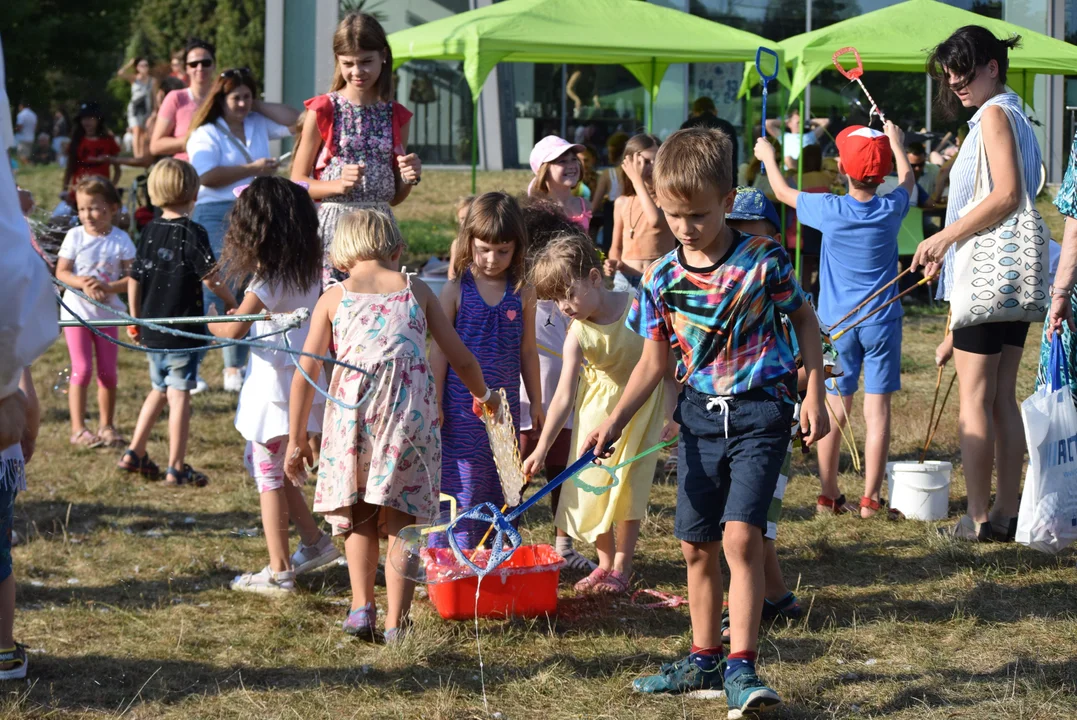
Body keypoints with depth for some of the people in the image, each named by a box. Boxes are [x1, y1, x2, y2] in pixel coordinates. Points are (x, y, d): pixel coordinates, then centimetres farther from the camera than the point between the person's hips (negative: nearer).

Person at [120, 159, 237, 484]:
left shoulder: (149, 232, 5)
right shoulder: (192, 233, -13)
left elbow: (135, 279, 9)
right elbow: (209, 277, -17)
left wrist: (135, 319, 20)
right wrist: (230, 300, 1)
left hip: (151, 330, 6)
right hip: (183, 331, -6)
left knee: (159, 390, 22)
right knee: (179, 395, -2)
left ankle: (134, 454, 24)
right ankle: (176, 467, -1)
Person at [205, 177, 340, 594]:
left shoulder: (268, 281, -19)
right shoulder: (310, 270, 4)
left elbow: (233, 330, -21)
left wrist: (208, 322, -1)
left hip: (274, 391, -8)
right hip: (302, 384, 8)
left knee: (268, 477, 2)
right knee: (267, 466, 23)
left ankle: (279, 573, 6)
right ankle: (314, 541, 26)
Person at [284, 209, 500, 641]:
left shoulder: (333, 298, 11)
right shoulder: (415, 290, 14)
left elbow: (306, 371, 6)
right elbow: (460, 358, 17)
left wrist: (296, 438, 13)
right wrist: (483, 395, 37)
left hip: (353, 410, 0)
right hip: (411, 408, 0)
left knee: (360, 517, 20)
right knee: (401, 520, 10)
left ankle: (361, 605, 10)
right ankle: (396, 621, 8)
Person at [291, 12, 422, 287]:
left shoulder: (397, 116, 10)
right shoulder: (323, 110, 0)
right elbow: (297, 183, 1)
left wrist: (410, 178, -4)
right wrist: (338, 184, -15)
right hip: (332, 228, -3)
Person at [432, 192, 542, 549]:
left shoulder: (522, 294, 3)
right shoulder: (456, 290, -3)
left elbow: (528, 351, 11)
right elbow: (439, 349, 0)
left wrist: (536, 402, 15)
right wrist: (435, 404, -3)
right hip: (462, 407, -3)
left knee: (501, 488, 8)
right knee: (462, 488, -2)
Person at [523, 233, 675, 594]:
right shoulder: (578, 335, -20)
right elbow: (564, 396, -21)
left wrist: (673, 408, -10)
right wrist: (541, 448, -27)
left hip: (644, 400, -2)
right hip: (600, 400, 2)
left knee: (629, 482, -2)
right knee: (593, 479, 1)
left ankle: (622, 565, 12)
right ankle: (605, 561, 18)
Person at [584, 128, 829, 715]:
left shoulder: (763, 261, -11)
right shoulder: (661, 280, -1)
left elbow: (804, 319, 3)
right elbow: (654, 361, 4)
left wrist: (814, 396, -3)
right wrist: (614, 422, -8)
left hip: (760, 409, -5)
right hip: (699, 414, 5)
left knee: (740, 535, -17)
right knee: (696, 545, 11)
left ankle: (741, 667, -13)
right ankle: (704, 659, 26)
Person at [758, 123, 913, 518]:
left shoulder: (829, 209, -11)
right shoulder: (891, 208, -7)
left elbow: (783, 192, 7)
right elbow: (907, 178, 17)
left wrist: (768, 158, 26)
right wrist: (896, 142, 36)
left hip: (837, 323, 0)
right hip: (881, 320, 0)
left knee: (834, 409, 8)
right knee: (877, 409, 0)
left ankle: (828, 494, 13)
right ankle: (870, 497, 0)